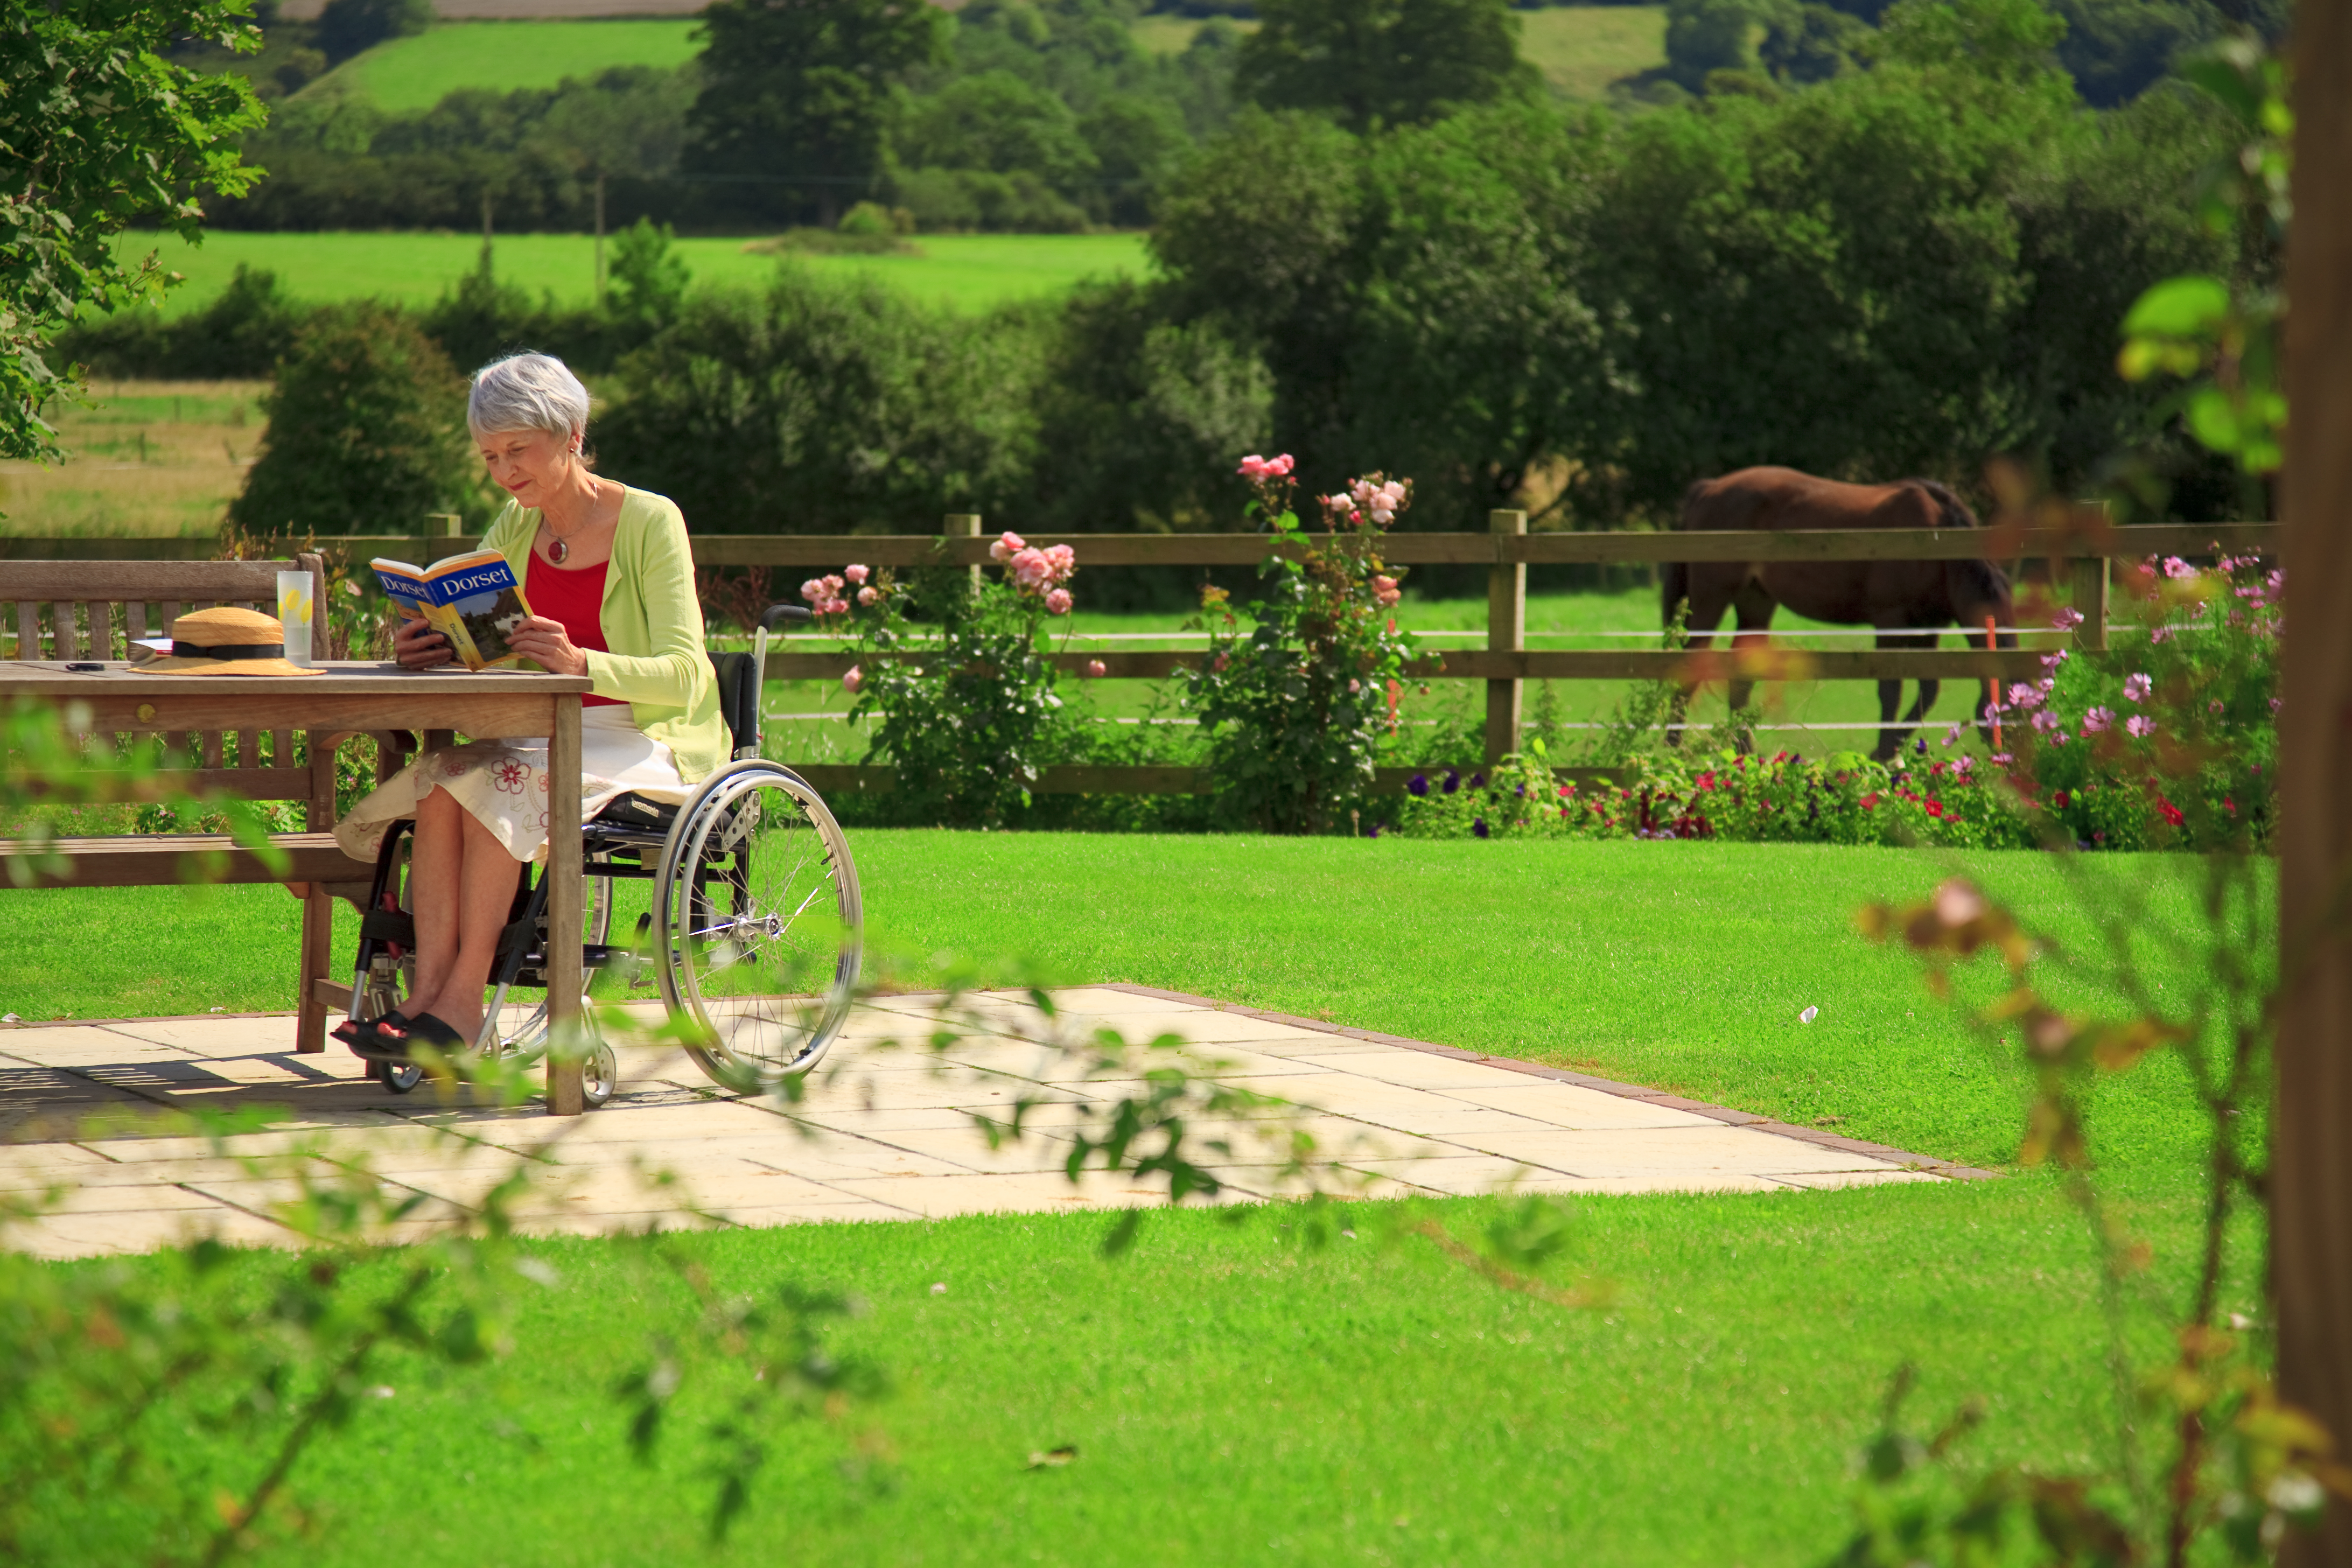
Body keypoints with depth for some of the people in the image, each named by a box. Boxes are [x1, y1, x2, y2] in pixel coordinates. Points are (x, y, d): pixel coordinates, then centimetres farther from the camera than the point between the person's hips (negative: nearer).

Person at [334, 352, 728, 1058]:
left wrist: (581, 664, -37)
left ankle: (461, 1001, -30)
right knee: (443, 777, -25)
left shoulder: (651, 522, -9)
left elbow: (682, 675, -19)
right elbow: (457, 636, 6)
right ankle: (427, 991, -33)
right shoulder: (516, 528, 11)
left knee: (497, 782, -32)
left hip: (647, 747, -6)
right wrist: (422, 646, -20)